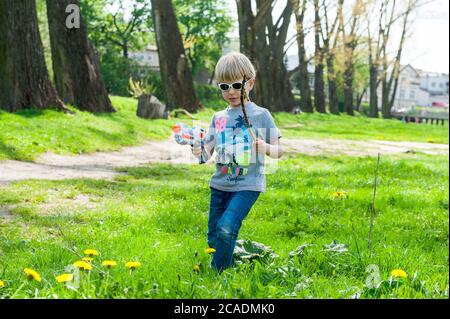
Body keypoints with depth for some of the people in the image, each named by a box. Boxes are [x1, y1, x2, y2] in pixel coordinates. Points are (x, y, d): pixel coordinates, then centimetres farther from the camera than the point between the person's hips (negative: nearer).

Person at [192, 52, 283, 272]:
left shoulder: (261, 115, -1)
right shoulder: (218, 118, 11)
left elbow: (278, 151, 1)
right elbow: (208, 151, 10)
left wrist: (267, 148, -21)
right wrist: (200, 153, -13)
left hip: (247, 185, -5)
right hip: (220, 184, 5)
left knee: (226, 227, -23)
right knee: (213, 237, 8)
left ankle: (217, 275, -9)